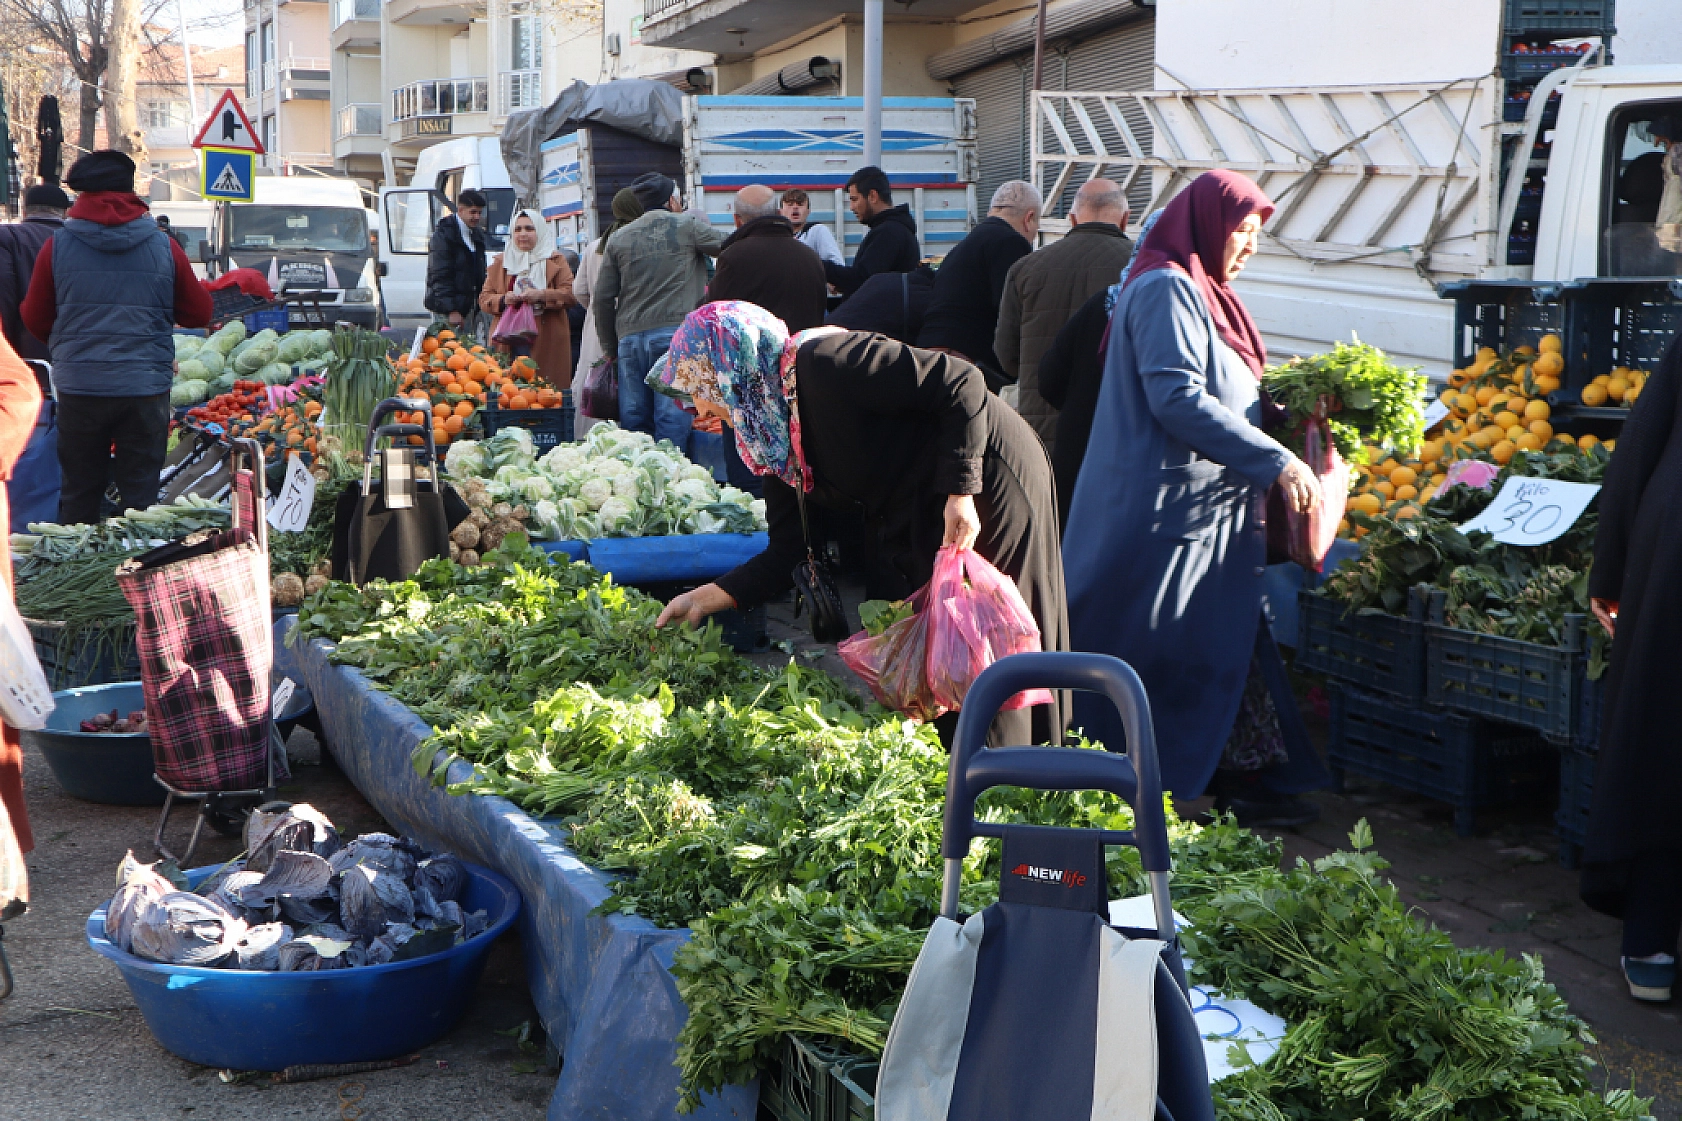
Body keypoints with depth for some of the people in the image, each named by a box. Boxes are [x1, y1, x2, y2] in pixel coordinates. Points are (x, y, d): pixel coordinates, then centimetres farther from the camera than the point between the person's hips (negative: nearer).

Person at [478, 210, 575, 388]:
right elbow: (484, 298, 13)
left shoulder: (555, 261, 11)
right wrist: (503, 300, -8)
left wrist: (542, 296, -17)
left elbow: (570, 293, -1)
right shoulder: (501, 262, 19)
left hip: (546, 341, -2)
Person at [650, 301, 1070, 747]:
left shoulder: (821, 363, -23)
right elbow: (790, 552, 5)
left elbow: (961, 383, -25)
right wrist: (709, 597, -2)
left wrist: (960, 492, -28)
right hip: (918, 518, 9)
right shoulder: (769, 437, 5)